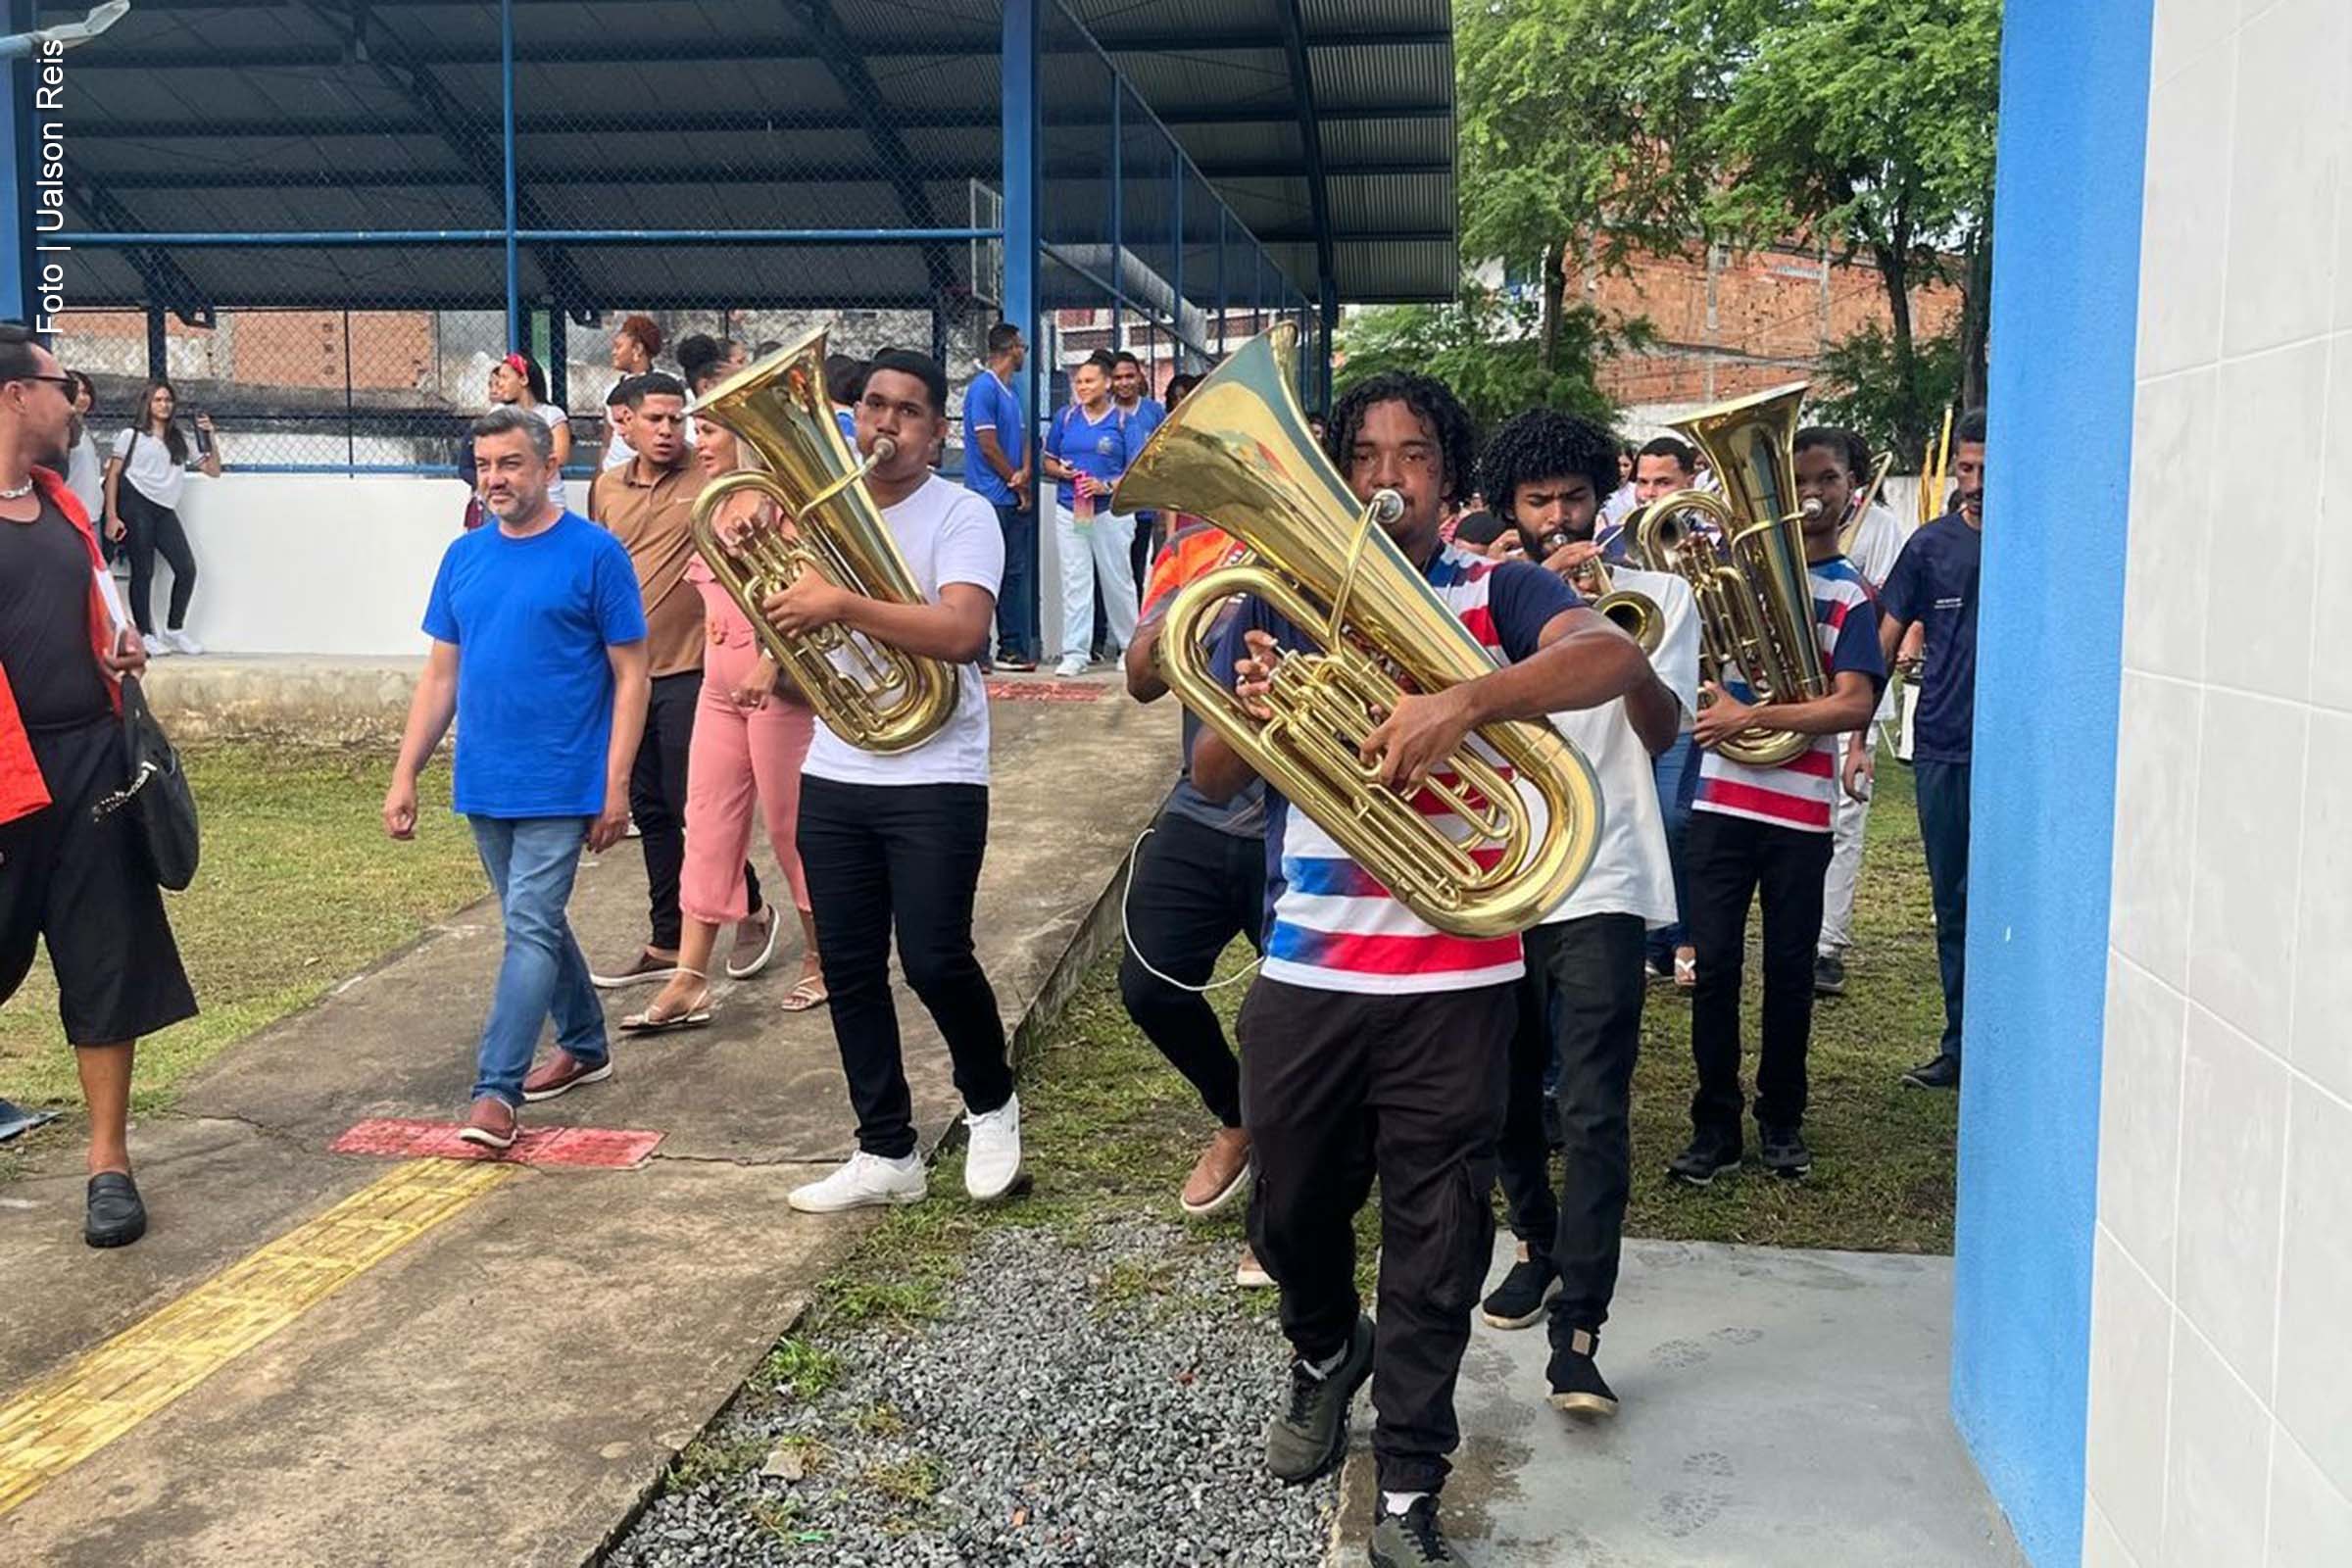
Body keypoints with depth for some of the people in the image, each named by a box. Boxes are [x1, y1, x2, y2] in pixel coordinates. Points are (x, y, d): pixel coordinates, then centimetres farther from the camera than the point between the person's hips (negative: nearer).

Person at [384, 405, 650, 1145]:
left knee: (530, 929, -8)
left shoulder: (594, 553, -8)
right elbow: (441, 675, 12)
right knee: (537, 922, 17)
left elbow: (630, 674, -8)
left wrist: (616, 783, -13)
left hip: (561, 784, -6)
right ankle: (585, 1045, 34)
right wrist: (405, 774, 7)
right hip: (484, 783, 6)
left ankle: (496, 1092, -7)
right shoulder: (464, 556, 8)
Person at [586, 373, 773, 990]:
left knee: (694, 804, -3)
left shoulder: (710, 482, -6)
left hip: (688, 671, -6)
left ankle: (752, 910, 20)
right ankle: (668, 943, 21)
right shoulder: (606, 488, 10)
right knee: (650, 811, 11)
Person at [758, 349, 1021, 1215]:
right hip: (834, 778, 6)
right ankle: (886, 1154, 19)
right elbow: (792, 624, 20)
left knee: (934, 962, -7)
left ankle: (991, 1105, 22)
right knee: (850, 970, 7)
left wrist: (839, 605, -27)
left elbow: (962, 631, -24)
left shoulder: (961, 515, -7)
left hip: (934, 781, -6)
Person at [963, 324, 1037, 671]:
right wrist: (1018, 483, -7)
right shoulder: (984, 388, -11)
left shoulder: (1011, 391, 17)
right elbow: (988, 445, -14)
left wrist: (1025, 473, -4)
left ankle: (1014, 649, 15)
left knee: (1016, 574, 10)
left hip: (1014, 498, 9)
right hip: (991, 497, -9)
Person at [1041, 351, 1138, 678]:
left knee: (1118, 580, 7)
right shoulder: (1066, 417, 9)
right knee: (1075, 581, 1)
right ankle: (1074, 654, 2)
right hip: (1069, 510, 3)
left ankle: (1130, 647, 22)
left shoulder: (1122, 421, 0)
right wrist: (1062, 471, -6)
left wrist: (1106, 486, -17)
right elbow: (1048, 461, 16)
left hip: (1110, 510, -2)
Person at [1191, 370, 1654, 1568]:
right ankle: (1325, 1355, 48)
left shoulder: (1495, 594, 1)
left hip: (1456, 979, -2)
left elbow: (1616, 657, -20)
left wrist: (1464, 699, -36)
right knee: (1291, 1212, 17)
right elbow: (1210, 779, 2)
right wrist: (1249, 712, -21)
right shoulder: (1281, 599, 8)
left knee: (1436, 1246, 4)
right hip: (1304, 972, 2)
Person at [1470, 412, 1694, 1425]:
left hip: (1601, 883, -3)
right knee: (1510, 1094, 15)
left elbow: (1662, 729, -10)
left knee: (1594, 1110, -12)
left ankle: (1577, 1335, -11)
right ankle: (1538, 1245, 39)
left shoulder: (1658, 595, 5)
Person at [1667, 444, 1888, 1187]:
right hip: (1721, 798, 1)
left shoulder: (1850, 596, 0)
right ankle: (1714, 1127, 11)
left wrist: (1748, 717, -19)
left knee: (1790, 969, 8)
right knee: (1715, 965, 1)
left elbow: (1854, 706, -12)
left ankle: (1782, 1121, 23)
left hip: (1800, 811, -1)